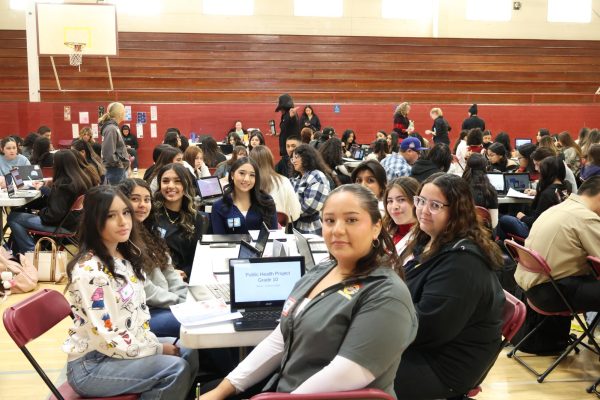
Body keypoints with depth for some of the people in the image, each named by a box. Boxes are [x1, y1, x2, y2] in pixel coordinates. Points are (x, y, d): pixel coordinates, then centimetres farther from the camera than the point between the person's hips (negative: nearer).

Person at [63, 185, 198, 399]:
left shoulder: (125, 256, 2)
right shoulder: (89, 271, -25)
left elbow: (139, 308, 11)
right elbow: (106, 340, -24)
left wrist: (152, 342, -4)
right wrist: (157, 349, -14)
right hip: (90, 365, -8)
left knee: (188, 353, 3)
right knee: (176, 369, -19)